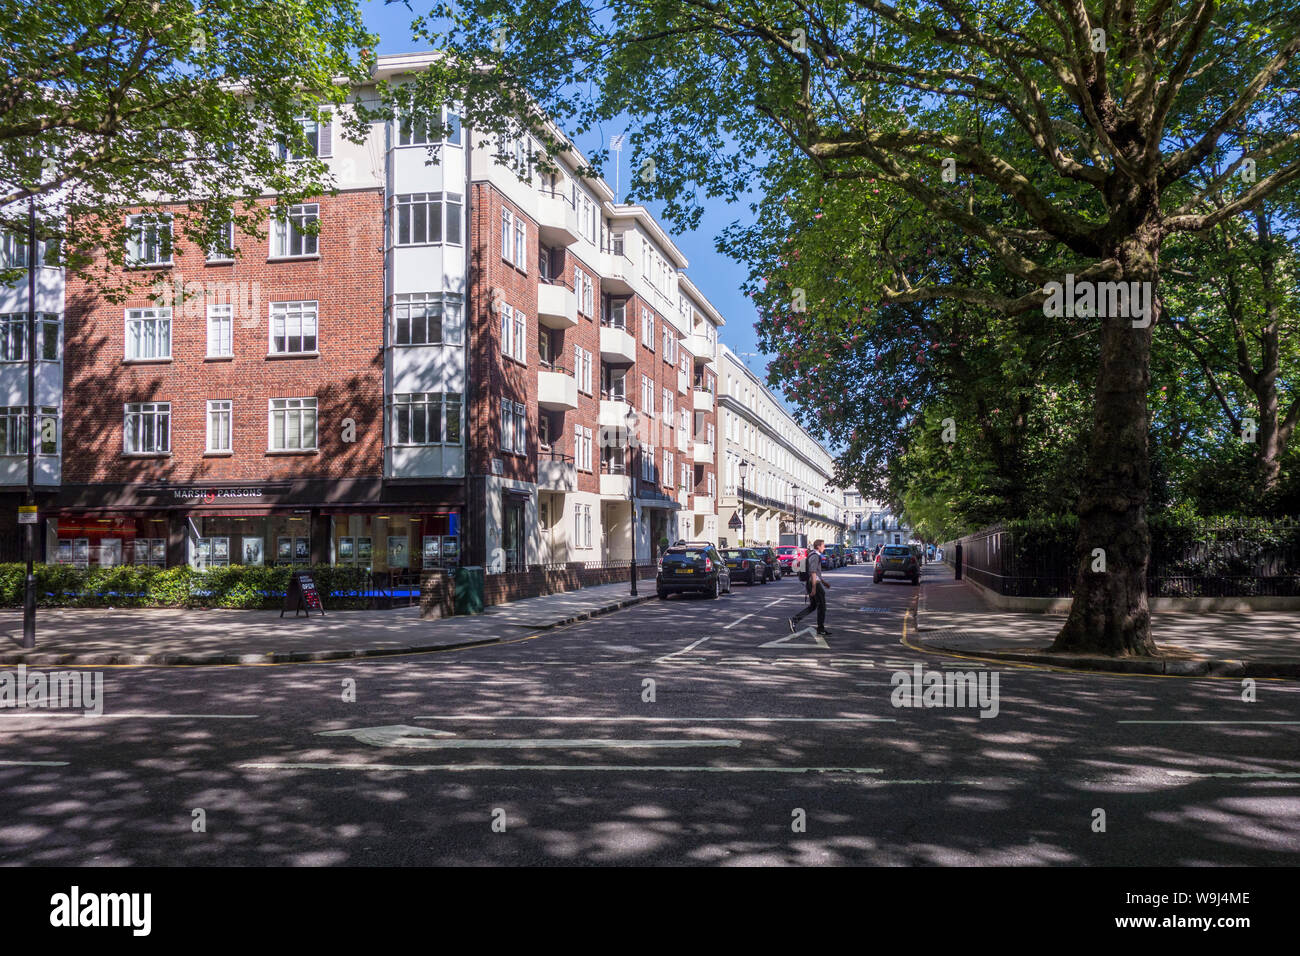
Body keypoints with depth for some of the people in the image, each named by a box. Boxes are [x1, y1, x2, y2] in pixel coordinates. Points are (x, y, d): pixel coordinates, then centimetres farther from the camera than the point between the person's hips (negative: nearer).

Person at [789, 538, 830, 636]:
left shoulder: (812, 555, 17)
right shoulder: (815, 556, -15)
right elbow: (813, 573, -22)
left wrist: (823, 582, 28)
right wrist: (814, 588, -25)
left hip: (811, 583, 10)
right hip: (815, 583, -10)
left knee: (812, 606, 12)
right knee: (821, 605, 0)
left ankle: (794, 620, 3)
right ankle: (821, 628, 7)